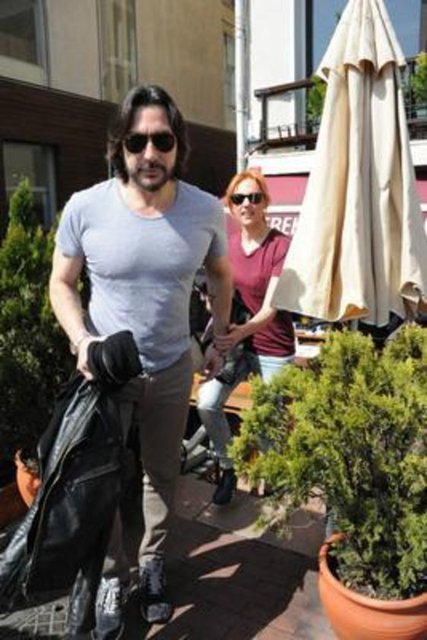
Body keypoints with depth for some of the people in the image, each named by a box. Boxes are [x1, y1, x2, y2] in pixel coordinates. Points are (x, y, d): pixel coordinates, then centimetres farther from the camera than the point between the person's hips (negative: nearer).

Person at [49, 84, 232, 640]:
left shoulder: (207, 211, -13)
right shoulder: (84, 207, -17)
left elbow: (220, 276, 6)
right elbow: (62, 284, -5)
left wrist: (219, 341, 7)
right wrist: (82, 339, -21)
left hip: (172, 370, 2)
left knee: (162, 474, 17)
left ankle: (153, 564, 42)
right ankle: (113, 576, 35)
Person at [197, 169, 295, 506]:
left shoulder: (281, 246, -16)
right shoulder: (228, 244, 2)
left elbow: (270, 309, -21)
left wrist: (240, 332, -37)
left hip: (273, 349, -4)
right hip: (235, 342, 4)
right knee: (207, 403, -11)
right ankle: (228, 466, 15)